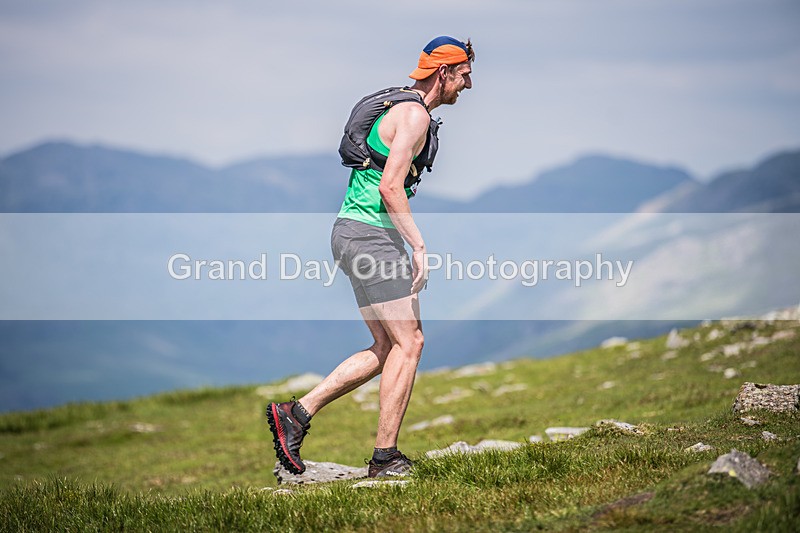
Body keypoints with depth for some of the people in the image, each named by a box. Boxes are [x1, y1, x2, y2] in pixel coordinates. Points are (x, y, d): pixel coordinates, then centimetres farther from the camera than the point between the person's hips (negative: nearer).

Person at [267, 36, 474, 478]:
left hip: (366, 234, 10)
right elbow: (390, 187, -22)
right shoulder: (414, 114, -13)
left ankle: (297, 414, 9)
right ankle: (385, 457, -3)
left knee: (387, 349, 9)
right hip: (368, 235, -10)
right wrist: (419, 246, -20)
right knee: (408, 342, -7)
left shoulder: (402, 108, 20)